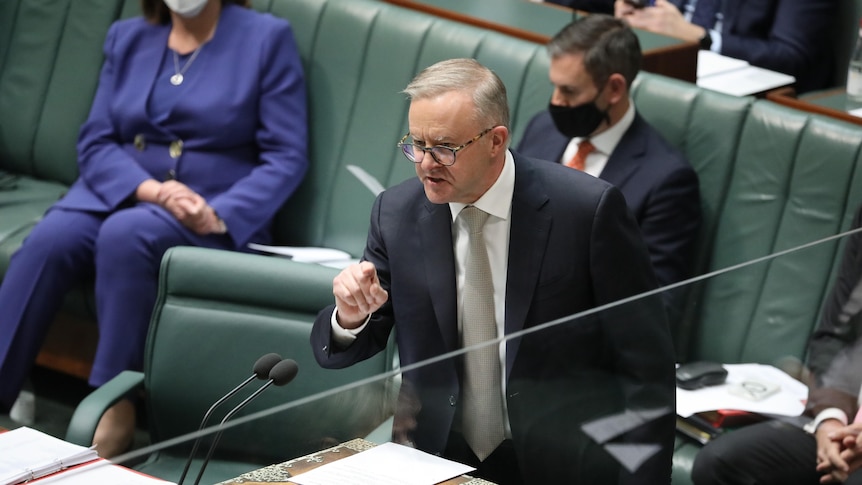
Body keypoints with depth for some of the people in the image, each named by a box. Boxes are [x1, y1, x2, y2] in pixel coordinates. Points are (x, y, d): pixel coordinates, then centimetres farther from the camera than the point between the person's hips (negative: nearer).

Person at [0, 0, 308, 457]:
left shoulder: (267, 38, 2)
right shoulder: (126, 38, 13)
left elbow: (287, 157, -4)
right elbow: (93, 142, 6)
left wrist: (220, 215, -20)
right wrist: (153, 190, -15)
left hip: (214, 218, -4)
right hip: (119, 193, 4)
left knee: (125, 234, -35)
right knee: (48, 241, -28)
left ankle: (113, 404, -29)